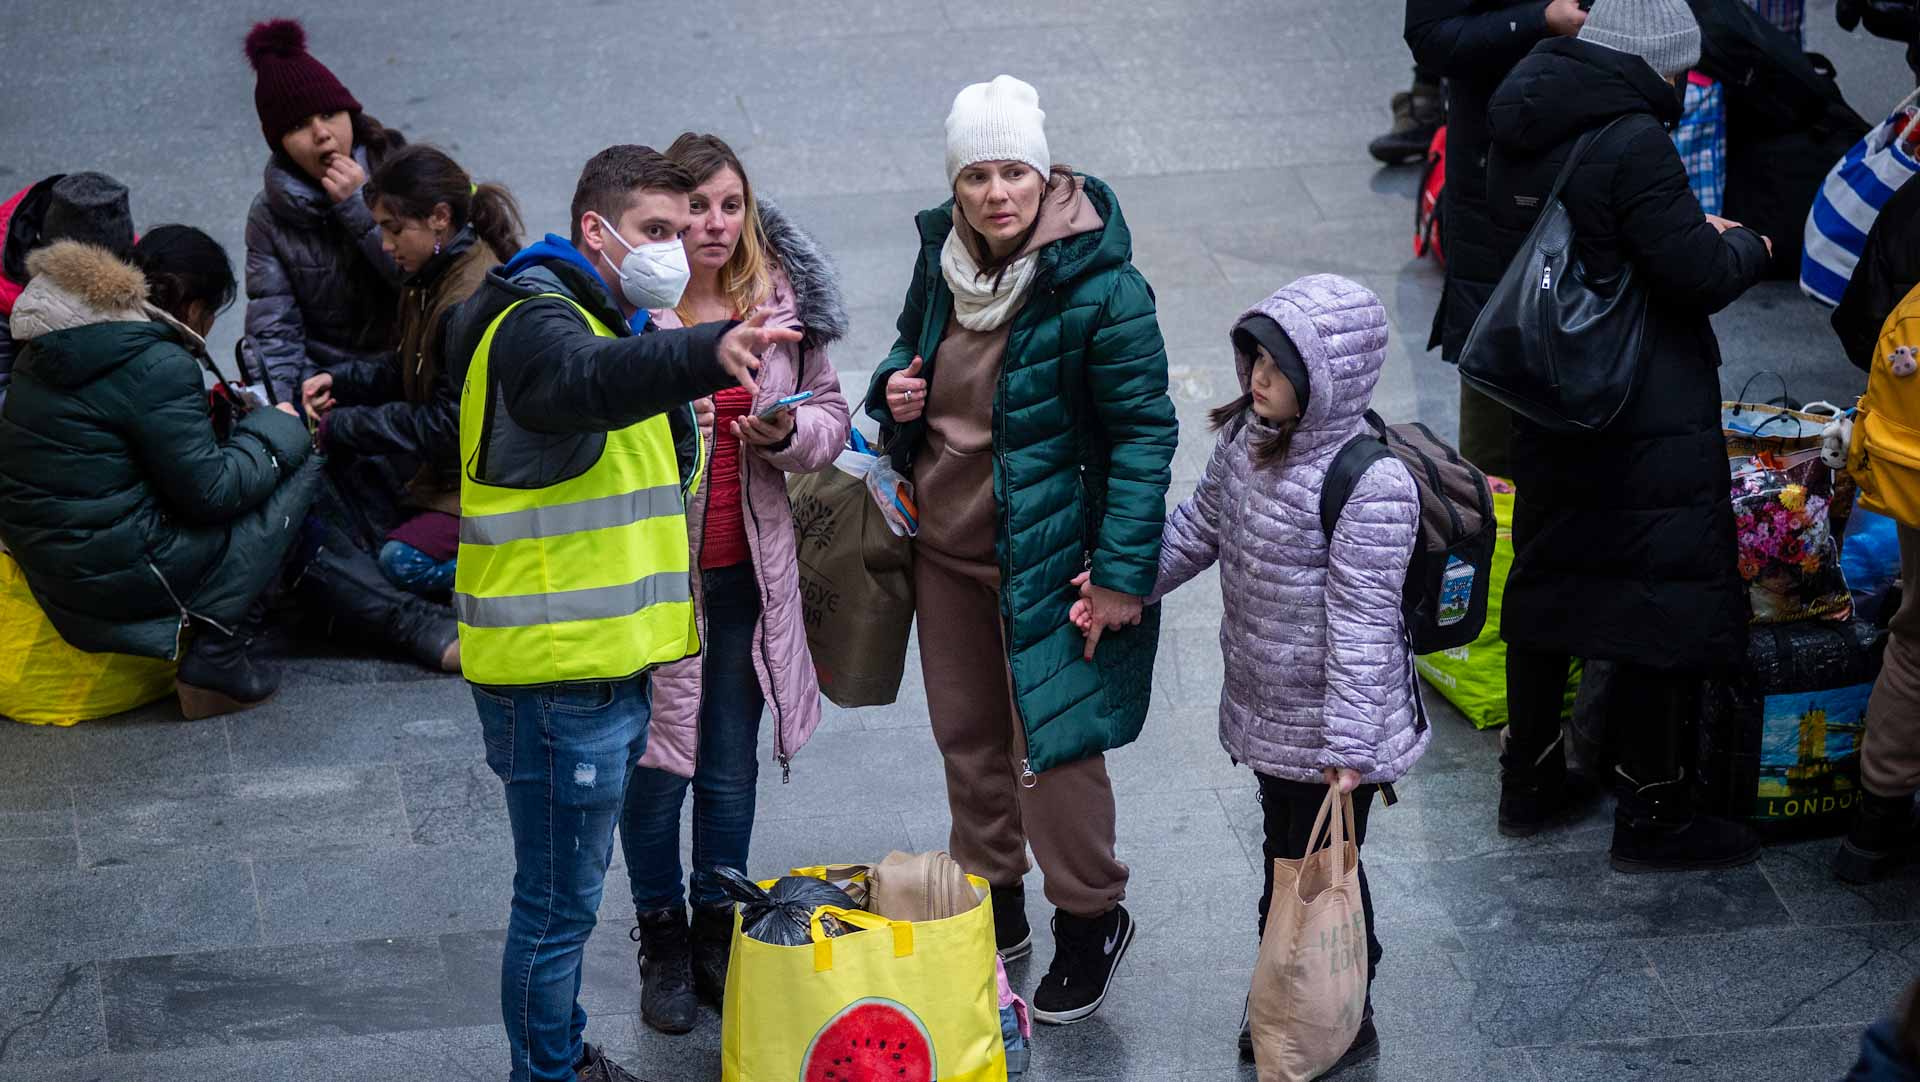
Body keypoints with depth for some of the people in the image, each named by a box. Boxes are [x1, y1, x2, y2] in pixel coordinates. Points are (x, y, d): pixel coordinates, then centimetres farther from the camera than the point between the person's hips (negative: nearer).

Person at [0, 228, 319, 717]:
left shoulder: (54, 342, 9)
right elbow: (211, 491, -13)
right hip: (114, 575, -10)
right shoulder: (157, 367, -19)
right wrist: (279, 429, 1)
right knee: (298, 465, -1)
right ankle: (215, 658, -3)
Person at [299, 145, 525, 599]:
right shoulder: (430, 281, 8)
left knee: (405, 560, -24)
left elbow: (450, 423, -23)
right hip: (450, 469, 10)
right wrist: (340, 379, -1)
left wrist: (339, 427, -18)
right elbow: (406, 373, 18)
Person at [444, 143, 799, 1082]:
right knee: (559, 900, -2)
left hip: (601, 663, 10)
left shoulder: (613, 323, 17)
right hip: (556, 672, -10)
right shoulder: (537, 324, -17)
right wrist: (707, 352, -60)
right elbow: (590, 380, -42)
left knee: (567, 894, 22)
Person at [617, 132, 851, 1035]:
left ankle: (718, 929, 32)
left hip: (748, 571, 3)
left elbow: (830, 418, 9)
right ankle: (662, 941, 25)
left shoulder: (784, 302, 0)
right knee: (656, 764, 6)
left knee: (731, 766, 14)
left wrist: (787, 434, -13)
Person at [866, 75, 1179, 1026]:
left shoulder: (1099, 287, -21)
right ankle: (990, 901, 37)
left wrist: (1121, 573, -18)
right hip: (944, 545, 6)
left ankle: (1091, 918, 21)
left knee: (1048, 742, 0)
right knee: (965, 732, 18)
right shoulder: (943, 257, -2)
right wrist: (897, 387, -6)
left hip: (1043, 556, -6)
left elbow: (1143, 433, -17)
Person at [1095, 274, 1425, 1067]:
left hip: (1329, 729, -8)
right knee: (1284, 857, 22)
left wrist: (1348, 745, -23)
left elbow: (1361, 620, -25)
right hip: (1268, 709, 8)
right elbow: (1202, 525, 16)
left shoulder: (1372, 486, -26)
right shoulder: (1248, 435, -1)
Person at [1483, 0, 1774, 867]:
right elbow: (1699, 274, -20)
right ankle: (1651, 818, 9)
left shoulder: (1519, 136, 4)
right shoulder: (1632, 143, -22)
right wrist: (1746, 246, 2)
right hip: (1649, 425, -8)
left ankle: (1529, 782, 31)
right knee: (1662, 604, 2)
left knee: (1548, 578, 20)